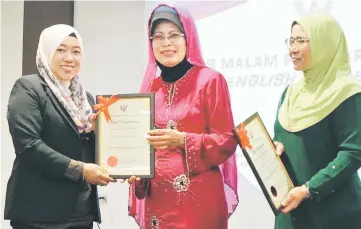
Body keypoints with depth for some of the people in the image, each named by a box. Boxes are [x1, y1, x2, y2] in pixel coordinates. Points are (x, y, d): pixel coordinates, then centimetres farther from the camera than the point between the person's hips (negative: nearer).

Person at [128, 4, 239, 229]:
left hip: (198, 199, -4)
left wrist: (182, 140, -21)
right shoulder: (150, 86, 10)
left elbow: (227, 141, -7)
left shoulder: (210, 80, -4)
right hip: (156, 199, 5)